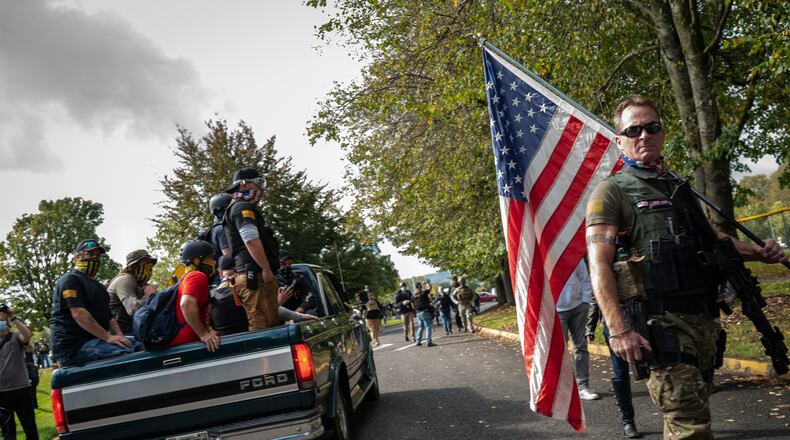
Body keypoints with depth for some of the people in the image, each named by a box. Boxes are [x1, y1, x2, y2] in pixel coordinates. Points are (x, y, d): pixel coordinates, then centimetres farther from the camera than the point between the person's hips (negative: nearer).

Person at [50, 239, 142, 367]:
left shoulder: (97, 286, 29)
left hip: (95, 340, 9)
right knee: (127, 352, -31)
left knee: (139, 345, -13)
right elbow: (78, 313, -16)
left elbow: (109, 317, 25)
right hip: (74, 346, -9)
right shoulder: (70, 280, -1)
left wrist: (120, 337, 3)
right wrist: (108, 337, -21)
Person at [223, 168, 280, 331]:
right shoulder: (243, 207, -4)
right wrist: (266, 269, -18)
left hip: (250, 277, 10)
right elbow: (252, 241, -17)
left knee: (271, 325, 9)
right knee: (262, 328, -16)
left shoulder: (238, 209, 30)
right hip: (256, 276, -10)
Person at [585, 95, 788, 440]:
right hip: (662, 322, -7)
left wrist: (758, 253, 11)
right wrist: (618, 330, -23)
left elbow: (713, 237, 30)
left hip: (704, 320, 8)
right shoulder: (611, 192, -4)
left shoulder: (679, 188, 19)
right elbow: (599, 266, -13)